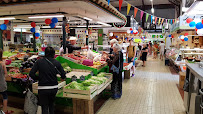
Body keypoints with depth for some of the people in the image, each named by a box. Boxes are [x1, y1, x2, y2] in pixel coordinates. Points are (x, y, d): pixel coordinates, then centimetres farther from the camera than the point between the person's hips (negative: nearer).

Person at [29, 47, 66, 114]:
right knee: (51, 104, 25)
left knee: (44, 107, 9)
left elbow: (31, 74, -9)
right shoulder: (57, 63, -3)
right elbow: (63, 75, -5)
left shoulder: (39, 62, -5)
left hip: (43, 88, -2)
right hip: (54, 88, 2)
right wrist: (62, 78, 17)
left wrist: (38, 78, 8)